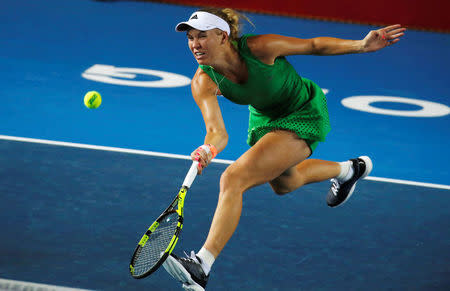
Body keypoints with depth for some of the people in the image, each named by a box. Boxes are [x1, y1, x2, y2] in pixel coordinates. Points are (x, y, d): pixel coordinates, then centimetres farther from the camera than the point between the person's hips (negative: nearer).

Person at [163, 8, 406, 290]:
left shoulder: (259, 47, -32)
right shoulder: (204, 82, -21)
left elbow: (314, 45, -18)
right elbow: (218, 132, -30)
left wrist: (362, 45, -29)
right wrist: (209, 149, -54)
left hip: (303, 116, -7)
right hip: (265, 118, 7)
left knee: (233, 179, -24)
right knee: (283, 183, 35)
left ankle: (201, 266, -26)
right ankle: (347, 169, 62)